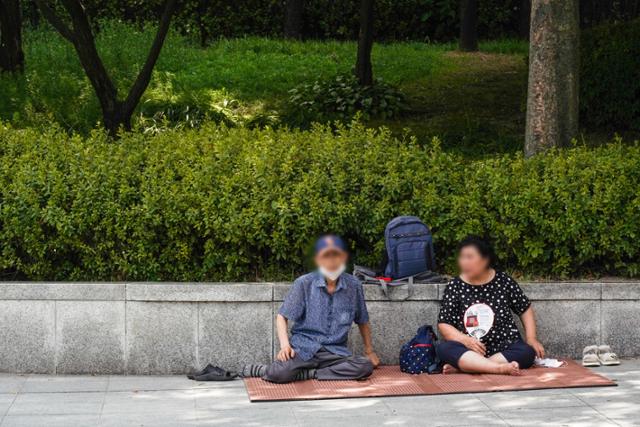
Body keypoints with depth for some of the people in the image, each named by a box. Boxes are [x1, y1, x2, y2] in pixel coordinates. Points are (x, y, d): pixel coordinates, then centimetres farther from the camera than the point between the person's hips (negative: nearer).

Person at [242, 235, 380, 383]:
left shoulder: (354, 286, 5)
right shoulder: (304, 283, -1)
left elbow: (362, 321, 20)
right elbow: (282, 316, 3)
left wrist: (369, 351, 25)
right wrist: (285, 345, -13)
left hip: (335, 352, 3)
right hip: (304, 348, -3)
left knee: (366, 367, -29)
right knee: (278, 374, -34)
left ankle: (307, 373, -18)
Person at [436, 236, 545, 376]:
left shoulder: (503, 281, 2)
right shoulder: (454, 287, 0)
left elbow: (525, 309, 13)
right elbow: (444, 324, 0)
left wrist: (531, 338, 1)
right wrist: (465, 340, -17)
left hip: (505, 347, 1)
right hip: (469, 349, -1)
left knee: (527, 352, -30)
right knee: (443, 349, -30)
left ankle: (461, 366, -33)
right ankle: (500, 368, -43)